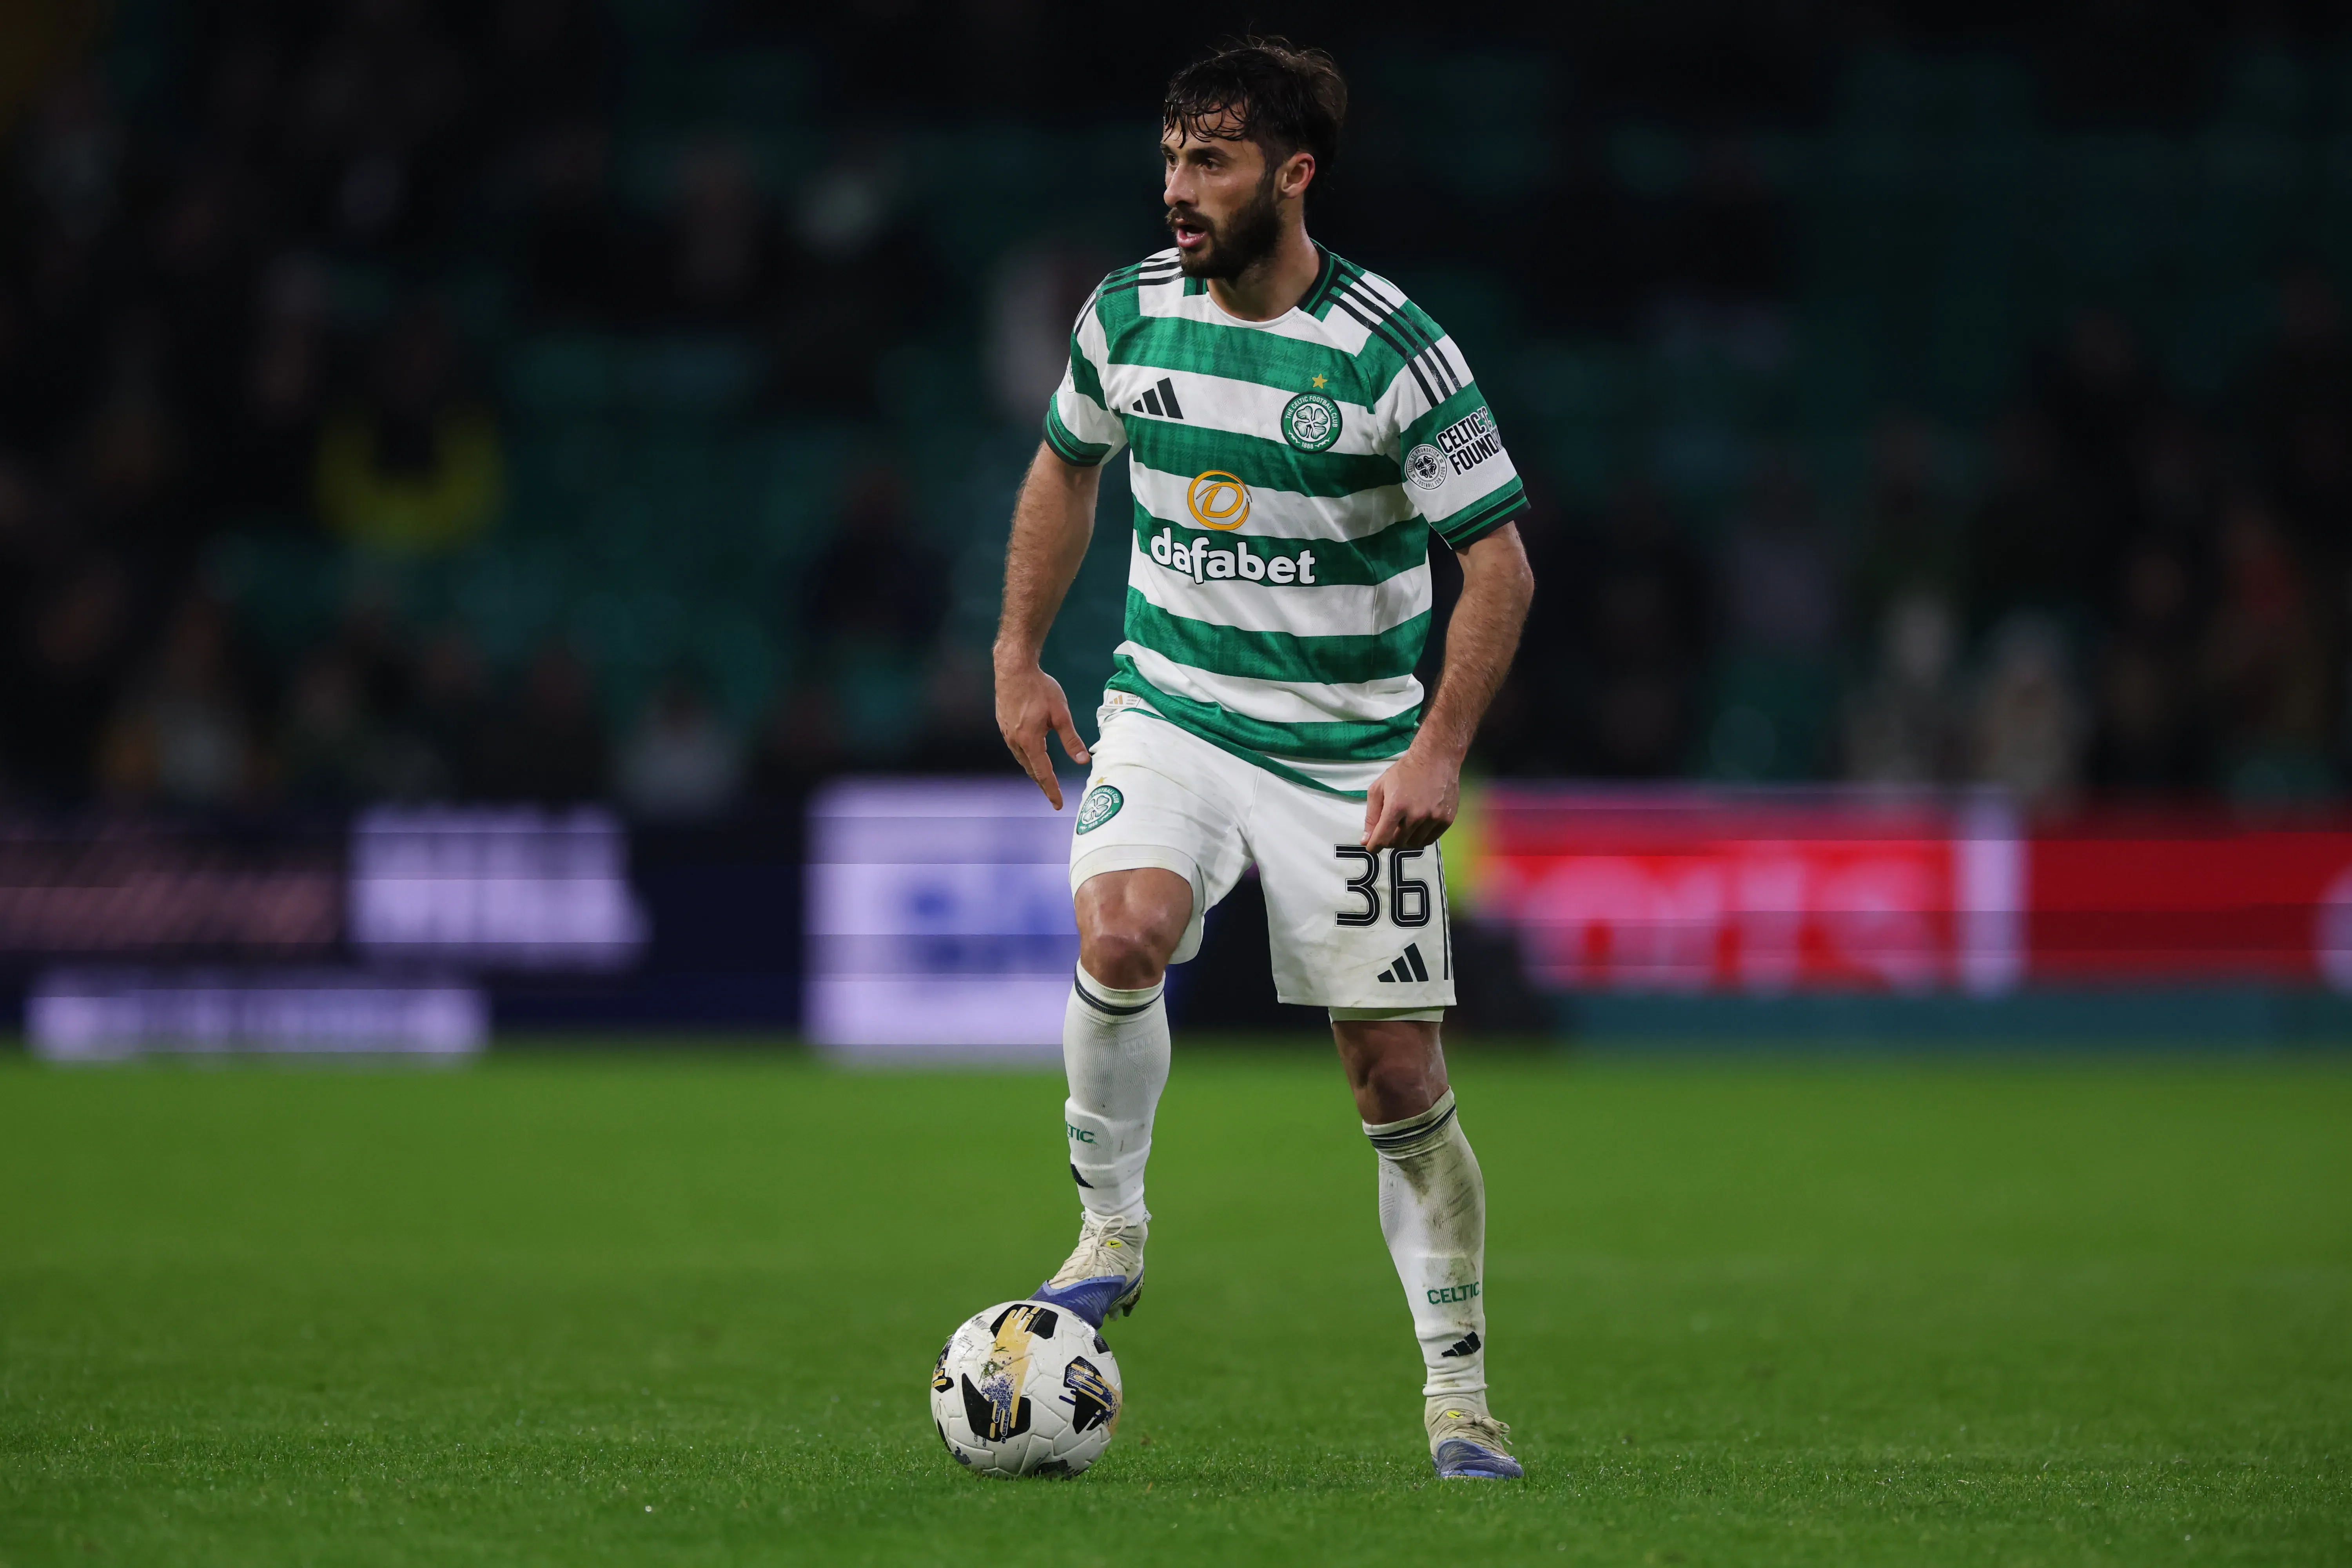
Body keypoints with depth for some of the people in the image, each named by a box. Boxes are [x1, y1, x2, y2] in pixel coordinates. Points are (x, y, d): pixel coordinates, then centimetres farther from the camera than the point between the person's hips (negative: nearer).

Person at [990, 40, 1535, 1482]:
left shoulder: (1394, 354, -15)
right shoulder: (1129, 317, -2)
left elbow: (1499, 564, -10)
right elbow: (1068, 469, 18)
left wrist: (1439, 751, -19)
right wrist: (1019, 657, 13)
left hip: (1348, 750, -2)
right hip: (1170, 712, 2)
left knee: (1397, 1068, -2)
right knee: (1121, 935, -28)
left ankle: (1460, 1395, 10)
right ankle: (1112, 1231, -7)